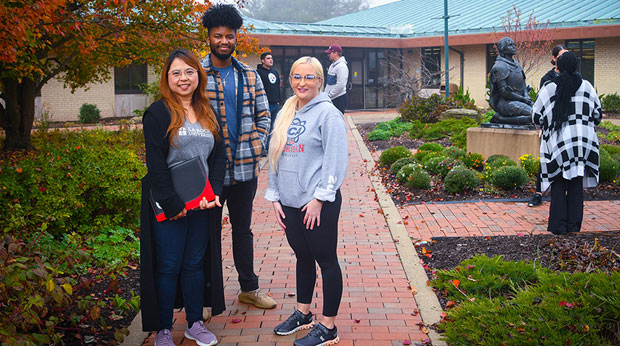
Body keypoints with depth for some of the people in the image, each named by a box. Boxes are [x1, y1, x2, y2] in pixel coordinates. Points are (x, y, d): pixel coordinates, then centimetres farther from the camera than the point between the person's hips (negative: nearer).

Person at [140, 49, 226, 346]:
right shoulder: (158, 113, -8)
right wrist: (173, 204, -16)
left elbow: (219, 155, 9)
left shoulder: (208, 113, 10)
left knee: (196, 263, 14)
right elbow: (155, 163, -12)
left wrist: (215, 192, -6)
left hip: (202, 203, 5)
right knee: (168, 266, 3)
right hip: (168, 206, -5)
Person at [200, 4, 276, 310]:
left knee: (243, 229, 16)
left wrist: (256, 147, 1)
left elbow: (263, 116, 14)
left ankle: (249, 288, 28)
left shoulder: (249, 76, 9)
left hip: (245, 167, 4)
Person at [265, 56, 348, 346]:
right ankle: (303, 314, 34)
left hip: (319, 204, -7)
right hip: (290, 203, 7)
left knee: (326, 260, 2)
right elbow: (276, 156, 15)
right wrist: (275, 197, 10)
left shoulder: (327, 113, -9)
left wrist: (319, 198, -16)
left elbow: (335, 161, -14)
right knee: (303, 257, 18)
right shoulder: (286, 114, 11)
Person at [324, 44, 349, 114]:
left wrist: (329, 95, -18)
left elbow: (340, 85, -22)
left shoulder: (341, 66, -15)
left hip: (339, 98, -10)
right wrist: (325, 93, 14)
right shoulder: (332, 65, 16)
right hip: (331, 98, 10)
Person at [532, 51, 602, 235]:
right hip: (582, 142, 1)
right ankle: (573, 225, 11)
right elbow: (598, 115, 6)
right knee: (576, 184, 9)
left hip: (558, 142, -1)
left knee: (559, 184, 7)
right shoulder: (587, 87, 0)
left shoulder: (549, 88, -5)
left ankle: (558, 225, 6)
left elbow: (537, 117, -2)